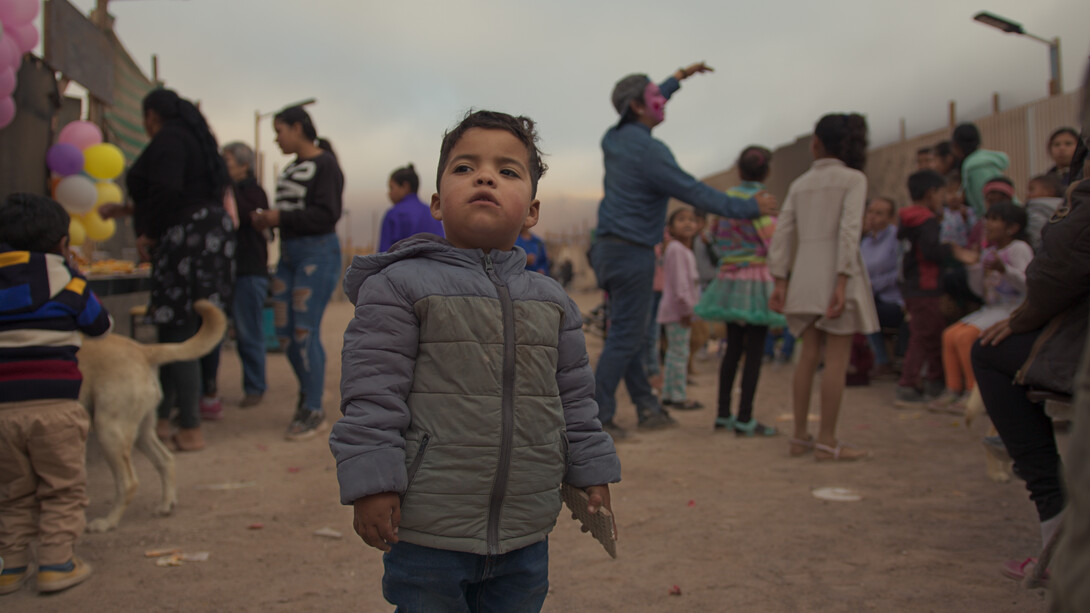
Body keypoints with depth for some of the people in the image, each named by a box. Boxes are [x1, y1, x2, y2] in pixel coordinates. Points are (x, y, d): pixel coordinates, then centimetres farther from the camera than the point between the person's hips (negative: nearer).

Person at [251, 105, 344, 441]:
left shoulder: (324, 164, -9)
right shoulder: (292, 168, 17)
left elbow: (327, 215, -17)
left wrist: (281, 217, -19)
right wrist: (268, 220, 3)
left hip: (318, 254, -8)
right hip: (289, 254, 8)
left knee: (305, 331, -7)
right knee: (285, 330, 8)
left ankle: (312, 410, 4)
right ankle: (308, 390, 28)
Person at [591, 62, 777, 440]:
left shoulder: (613, 138, 7)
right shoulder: (650, 152, -18)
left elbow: (641, 109, 30)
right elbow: (697, 194, -17)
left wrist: (679, 77, 38)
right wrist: (751, 208, -8)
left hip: (608, 248, 9)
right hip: (632, 253, -9)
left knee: (630, 331, 13)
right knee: (625, 337, -5)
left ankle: (646, 407, 21)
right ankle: (597, 418, -4)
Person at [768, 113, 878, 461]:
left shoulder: (800, 184, 13)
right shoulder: (853, 178, 0)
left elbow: (782, 233, 6)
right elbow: (849, 230, -13)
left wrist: (780, 280, 6)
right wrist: (842, 282, -16)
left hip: (805, 275, 5)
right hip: (836, 273, -5)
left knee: (809, 355, 10)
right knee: (837, 357, -3)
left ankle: (800, 436, 12)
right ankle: (827, 442, -2)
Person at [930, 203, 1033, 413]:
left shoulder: (1019, 249, -9)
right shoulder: (989, 252, 15)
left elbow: (1026, 284, -22)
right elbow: (980, 290, 17)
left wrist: (1004, 270, -35)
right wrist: (973, 264, 6)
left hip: (1012, 310, -8)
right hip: (991, 309, 8)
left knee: (965, 336, -24)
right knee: (950, 334, -7)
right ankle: (953, 389, -3)